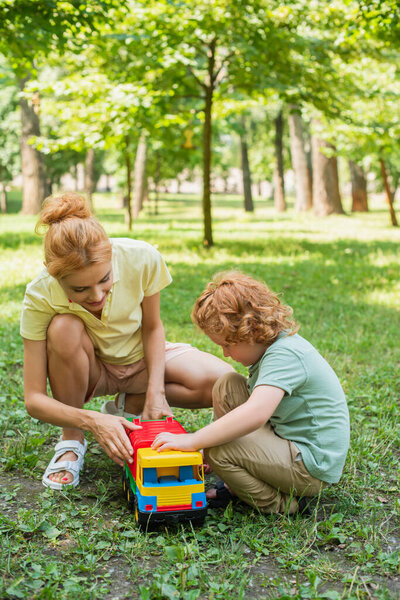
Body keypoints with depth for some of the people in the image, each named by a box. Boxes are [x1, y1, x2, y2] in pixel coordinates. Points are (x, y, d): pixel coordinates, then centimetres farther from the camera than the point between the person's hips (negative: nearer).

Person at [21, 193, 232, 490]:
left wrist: (155, 392, -22)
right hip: (90, 369, -1)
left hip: (142, 357, 1)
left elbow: (152, 327, -10)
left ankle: (127, 405, 0)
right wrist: (94, 421, -42)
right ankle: (71, 440, -12)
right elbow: (34, 400, -26)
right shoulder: (41, 296, -30)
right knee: (64, 327, -36)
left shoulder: (142, 258, -29)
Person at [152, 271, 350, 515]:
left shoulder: (285, 355, -26)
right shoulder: (276, 345, 4)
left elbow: (255, 414, -40)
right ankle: (239, 484, 9)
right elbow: (255, 403, 13)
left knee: (217, 452, -24)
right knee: (227, 386, 2)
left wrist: (192, 440, -34)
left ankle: (281, 503, -1)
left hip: (313, 467, -10)